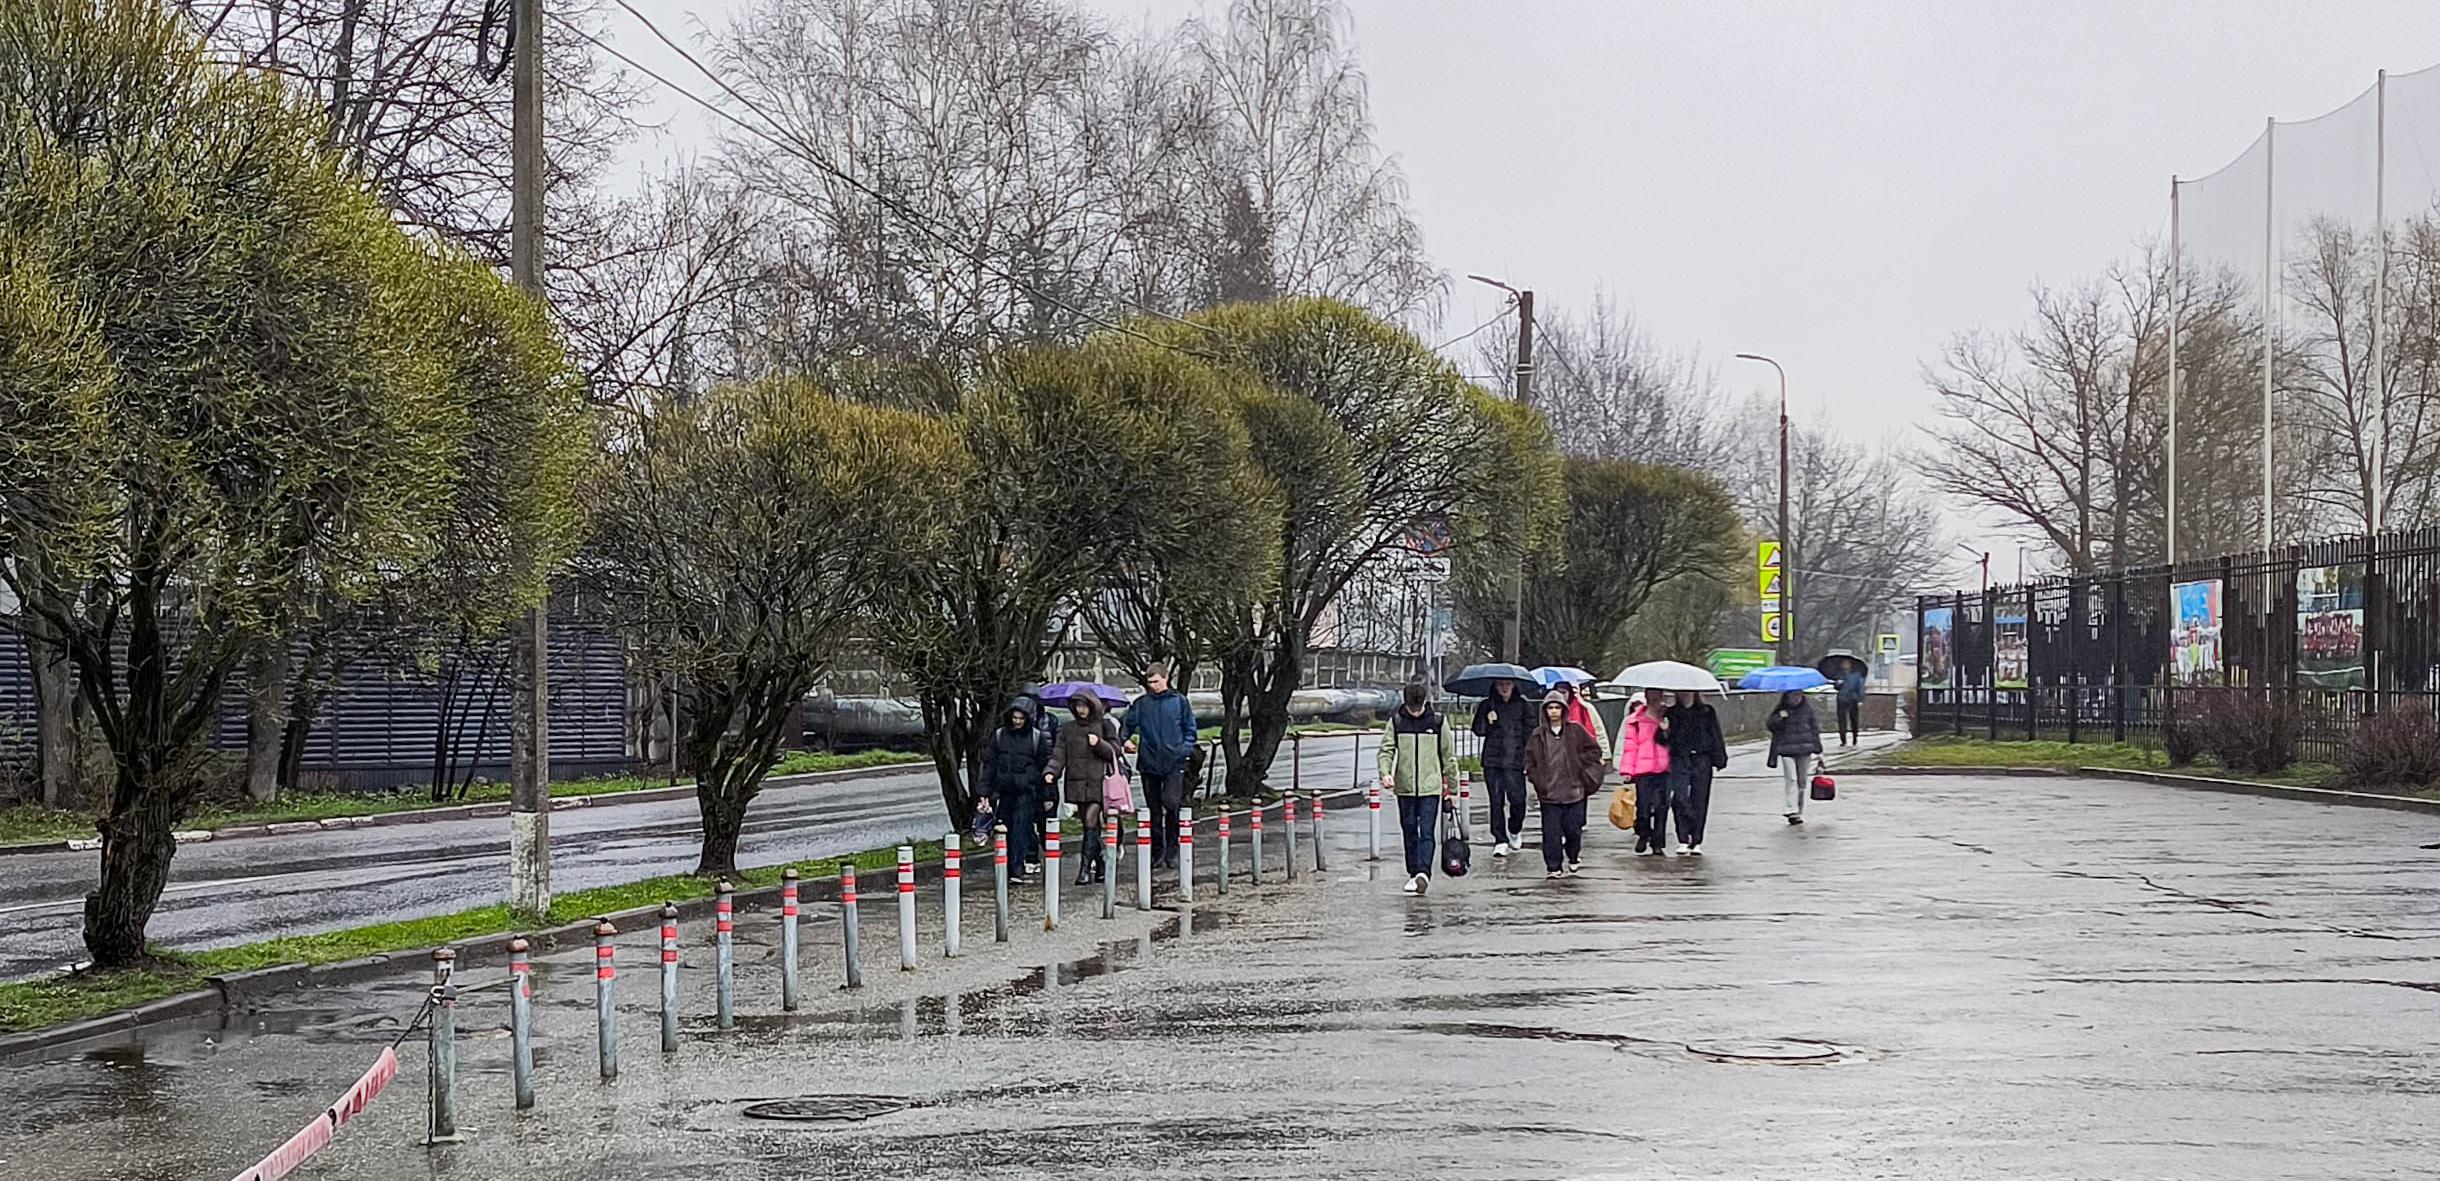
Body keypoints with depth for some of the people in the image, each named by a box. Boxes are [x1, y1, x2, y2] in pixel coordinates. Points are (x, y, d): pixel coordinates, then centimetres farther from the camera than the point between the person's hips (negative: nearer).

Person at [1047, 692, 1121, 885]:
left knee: (1091, 824, -13)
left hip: (1098, 783, -4)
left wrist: (1099, 744, -14)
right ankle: (1100, 866, 18)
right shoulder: (1067, 730, 12)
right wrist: (1050, 771, -13)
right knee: (1091, 826, 8)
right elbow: (1059, 755, 5)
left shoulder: (1105, 726, 5)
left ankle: (1086, 869, -15)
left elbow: (1115, 752, 4)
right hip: (1076, 783, 4)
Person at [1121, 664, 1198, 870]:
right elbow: (1128, 726, 13)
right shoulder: (1140, 704, 9)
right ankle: (1157, 853, 15)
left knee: (1172, 803, -16)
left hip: (1174, 763, -2)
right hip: (1149, 763, 2)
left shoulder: (1180, 701, 6)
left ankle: (1172, 850, -4)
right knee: (1153, 809, 6)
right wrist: (1126, 740, -8)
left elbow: (1190, 729, 9)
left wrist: (1185, 750, -4)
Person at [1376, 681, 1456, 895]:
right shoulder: (1396, 721, 2)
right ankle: (1414, 873, 18)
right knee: (1409, 832, 9)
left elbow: (1449, 755, 6)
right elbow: (1386, 750, 1)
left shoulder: (1438, 721, 0)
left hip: (1430, 787, -2)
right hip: (1405, 787, 2)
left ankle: (1423, 872, -21)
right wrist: (1385, 773, -18)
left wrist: (1451, 786, 7)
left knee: (1427, 832, -11)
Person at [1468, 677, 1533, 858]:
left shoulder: (1523, 706, 7)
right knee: (1496, 801, 0)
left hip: (1515, 760, -1)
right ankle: (1500, 841, 5)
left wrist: (1529, 759, 1)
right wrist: (1488, 722, -12)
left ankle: (1515, 831, 21)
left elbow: (1529, 733, 8)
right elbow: (1477, 730, 9)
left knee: (1517, 798, -7)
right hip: (1492, 761, 1)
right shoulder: (1486, 706, 9)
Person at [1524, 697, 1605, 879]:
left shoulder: (1575, 731, 3)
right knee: (1551, 832, -3)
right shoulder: (1538, 735, 5)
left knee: (1573, 829, 6)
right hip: (1549, 793, 0)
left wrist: (1582, 767, 1)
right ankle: (1554, 867, 3)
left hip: (1574, 790, 0)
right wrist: (1537, 780, 1)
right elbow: (1529, 760, 11)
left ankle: (1574, 858, 32)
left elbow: (1594, 749, 9)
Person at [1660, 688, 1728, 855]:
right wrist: (1665, 731, -12)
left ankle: (1696, 842, 9)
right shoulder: (1671, 714, 11)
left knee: (1699, 801, 1)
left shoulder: (1707, 712, 9)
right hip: (1679, 760, 0)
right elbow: (1666, 741, 9)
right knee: (1679, 798, -14)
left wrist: (1720, 759, 4)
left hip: (1701, 761, 0)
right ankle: (1683, 840, -8)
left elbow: (1715, 736, 10)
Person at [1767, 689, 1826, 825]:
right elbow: (1770, 725, 0)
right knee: (1791, 779, -15)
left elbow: (1815, 728, 12)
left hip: (1805, 749, 2)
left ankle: (1799, 813, 13)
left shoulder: (1807, 709, 8)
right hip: (1786, 750, -2)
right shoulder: (1781, 710, 5)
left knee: (1802, 781, 5)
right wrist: (1778, 718, -20)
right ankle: (1792, 810, -23)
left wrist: (1818, 749, 10)